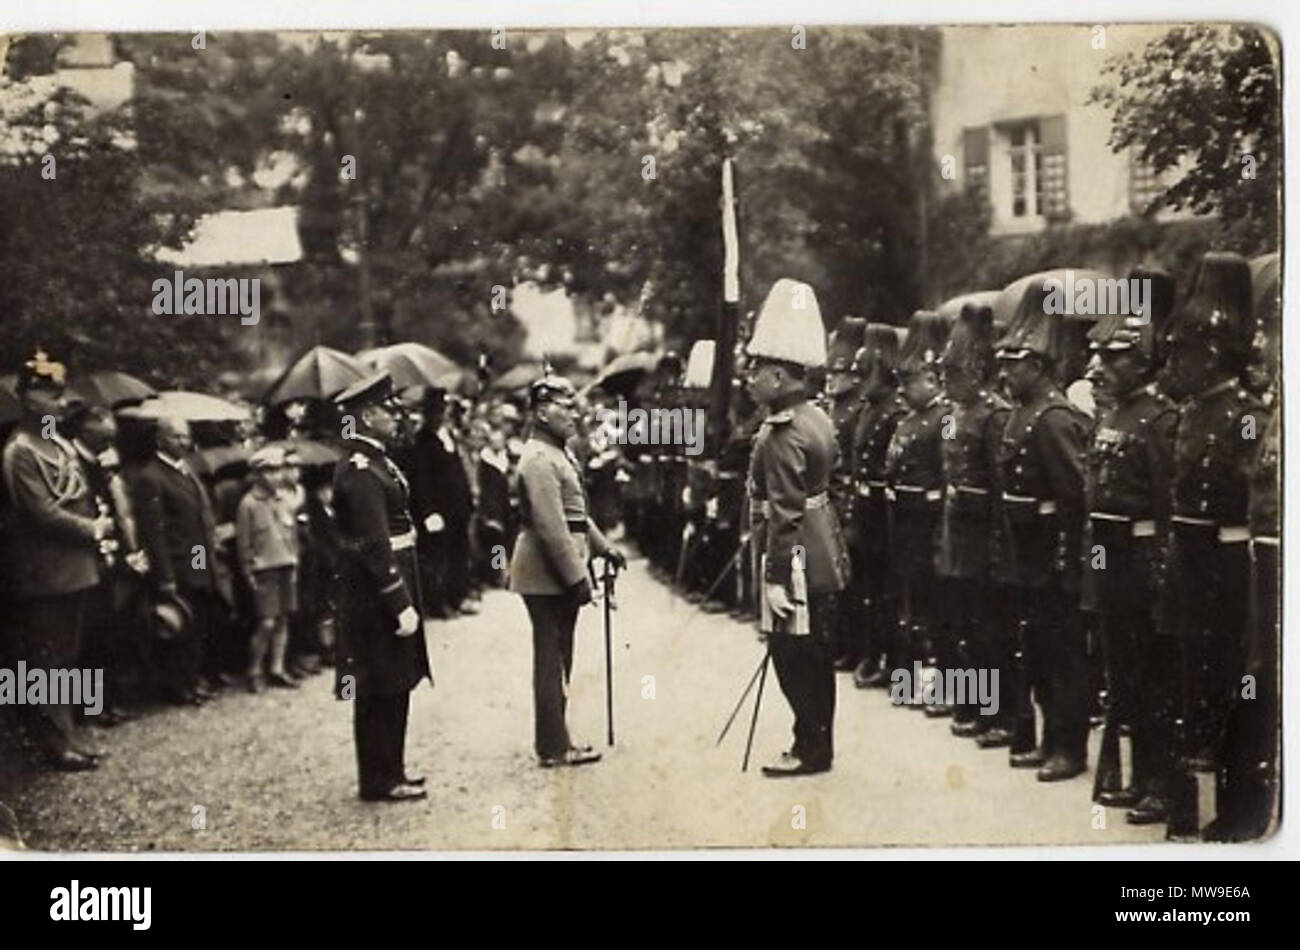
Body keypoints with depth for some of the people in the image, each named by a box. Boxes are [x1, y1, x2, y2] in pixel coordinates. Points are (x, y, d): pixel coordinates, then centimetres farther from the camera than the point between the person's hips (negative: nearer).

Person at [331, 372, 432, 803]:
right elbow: (375, 545, -24)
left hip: (386, 590, 10)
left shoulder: (373, 463, 12)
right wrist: (400, 605, -24)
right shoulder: (360, 472, -20)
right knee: (381, 690, -1)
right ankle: (380, 781, 8)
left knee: (393, 687, 18)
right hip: (375, 592, -10)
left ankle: (389, 769, 28)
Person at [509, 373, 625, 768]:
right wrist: (577, 577, -22)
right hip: (548, 576, -10)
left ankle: (555, 741, 22)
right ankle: (554, 748, 3)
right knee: (552, 660, -3)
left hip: (560, 575, 10)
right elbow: (551, 528, -23)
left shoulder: (559, 454, 15)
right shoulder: (539, 461, -18)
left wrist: (604, 547, 18)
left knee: (557, 660, 14)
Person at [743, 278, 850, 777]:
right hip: (823, 559, 10)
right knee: (816, 656, 15)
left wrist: (776, 577, -21)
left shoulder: (781, 435, -18)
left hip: (796, 560, -10)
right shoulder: (816, 418, 11)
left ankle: (810, 750, 5)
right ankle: (818, 743, 23)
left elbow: (784, 511, -22)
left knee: (794, 657, -1)